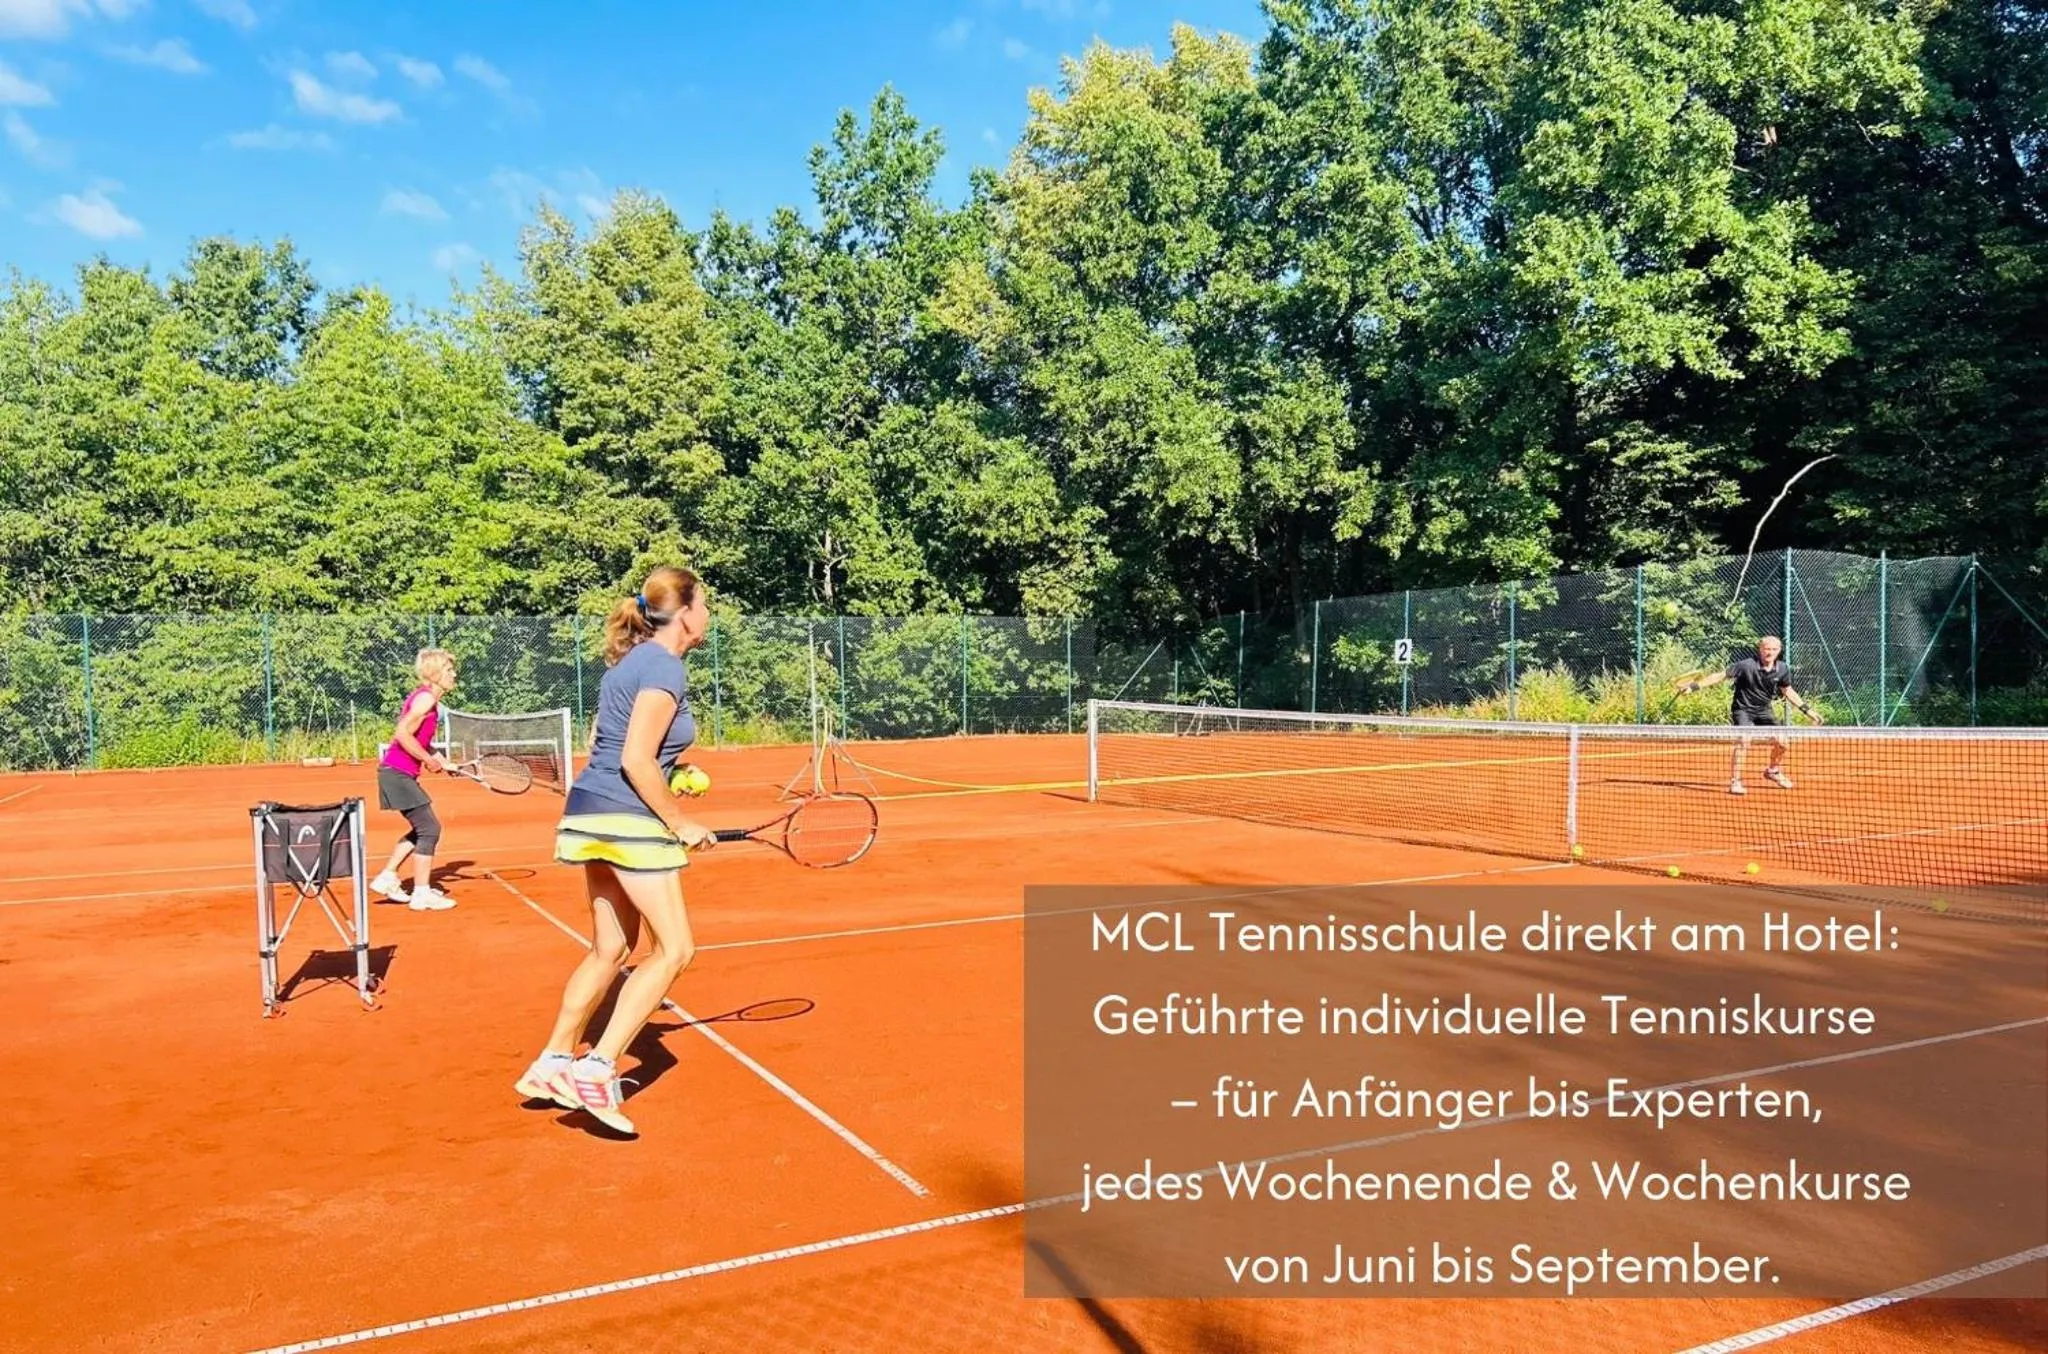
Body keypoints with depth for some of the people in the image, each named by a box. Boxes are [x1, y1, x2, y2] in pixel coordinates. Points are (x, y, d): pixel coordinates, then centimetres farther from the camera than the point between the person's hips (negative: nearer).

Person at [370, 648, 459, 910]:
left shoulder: (427, 698, 14)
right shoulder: (425, 698, -15)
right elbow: (402, 734, -24)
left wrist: (437, 759, 7)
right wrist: (428, 759, -16)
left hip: (400, 774, 10)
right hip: (397, 773, -10)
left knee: (422, 829, 18)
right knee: (430, 829, -7)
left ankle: (386, 878, 23)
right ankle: (421, 894, -3)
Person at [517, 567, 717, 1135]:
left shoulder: (631, 661, 16)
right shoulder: (665, 668, -13)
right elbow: (636, 761, -19)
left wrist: (670, 777, 17)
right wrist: (679, 822, -12)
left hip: (592, 812, 10)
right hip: (628, 819, -10)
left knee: (610, 948, 19)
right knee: (675, 949, -3)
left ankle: (552, 1064, 26)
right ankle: (595, 1069, -5)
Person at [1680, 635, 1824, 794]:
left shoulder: (1782, 669, -5)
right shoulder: (1746, 665, -22)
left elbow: (1788, 691, 11)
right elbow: (1721, 676, -19)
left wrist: (1808, 711, 13)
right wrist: (1695, 686, -26)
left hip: (1764, 710, 5)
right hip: (1743, 709, -5)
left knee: (1782, 741, -1)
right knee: (1743, 740, -25)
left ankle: (1773, 771, 30)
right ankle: (1735, 781, -16)